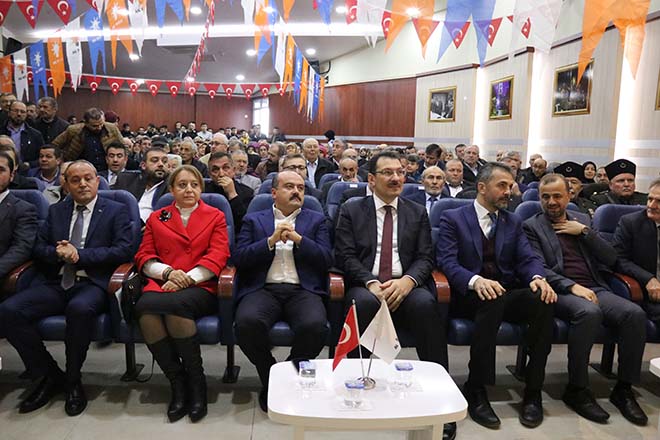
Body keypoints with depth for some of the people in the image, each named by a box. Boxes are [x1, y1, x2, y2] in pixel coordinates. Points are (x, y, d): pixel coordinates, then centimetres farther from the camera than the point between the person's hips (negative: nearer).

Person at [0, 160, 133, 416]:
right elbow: (39, 248, 16)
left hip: (92, 284, -5)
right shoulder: (56, 211, 21)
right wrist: (57, 252, -7)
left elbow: (124, 250, -6)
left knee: (79, 309, -37)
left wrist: (80, 254, -11)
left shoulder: (115, 211, 7)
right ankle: (50, 375, -2)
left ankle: (73, 379, -11)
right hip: (55, 284, 5)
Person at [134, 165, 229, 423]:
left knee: (175, 304, -35)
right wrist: (168, 271, -6)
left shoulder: (215, 216, 15)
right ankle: (178, 382, -17)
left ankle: (196, 380, -17)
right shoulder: (156, 218, 23)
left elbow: (217, 256, 2)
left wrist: (186, 279, -11)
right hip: (161, 285, 3)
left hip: (200, 287, -2)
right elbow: (144, 257, 15)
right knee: (145, 306, -32)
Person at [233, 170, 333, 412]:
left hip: (302, 290, 0)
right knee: (247, 322, -32)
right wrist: (271, 240, -8)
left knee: (316, 326, -32)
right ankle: (270, 380, -2)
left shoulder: (316, 220, 18)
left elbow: (327, 259, 6)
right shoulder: (254, 220, 17)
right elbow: (239, 258, 3)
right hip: (263, 289, 0)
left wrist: (299, 239, -7)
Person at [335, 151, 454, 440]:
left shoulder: (418, 213, 17)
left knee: (425, 304, -32)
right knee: (365, 303, -36)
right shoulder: (351, 211, 11)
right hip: (365, 286, -1)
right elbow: (345, 256, 0)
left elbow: (425, 258, 6)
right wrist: (371, 283, -18)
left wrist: (407, 281, -16)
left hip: (406, 286, 1)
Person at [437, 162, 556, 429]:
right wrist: (476, 281, -31)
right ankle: (476, 390, -24)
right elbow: (447, 262, -11)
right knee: (493, 301, -37)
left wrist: (538, 277, -19)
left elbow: (529, 258, 6)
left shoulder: (514, 222, 19)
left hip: (508, 294, 4)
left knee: (542, 300, -27)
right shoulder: (453, 218, 3)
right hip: (469, 295, -4)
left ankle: (533, 392, -16)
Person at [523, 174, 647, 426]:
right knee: (589, 312, -35)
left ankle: (623, 388, -6)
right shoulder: (532, 226, 6)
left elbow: (611, 259, 14)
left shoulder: (582, 220, 20)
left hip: (595, 289, 5)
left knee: (635, 313, -22)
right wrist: (572, 286, -19)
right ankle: (577, 390, -20)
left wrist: (584, 232, 2)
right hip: (561, 292, -5)